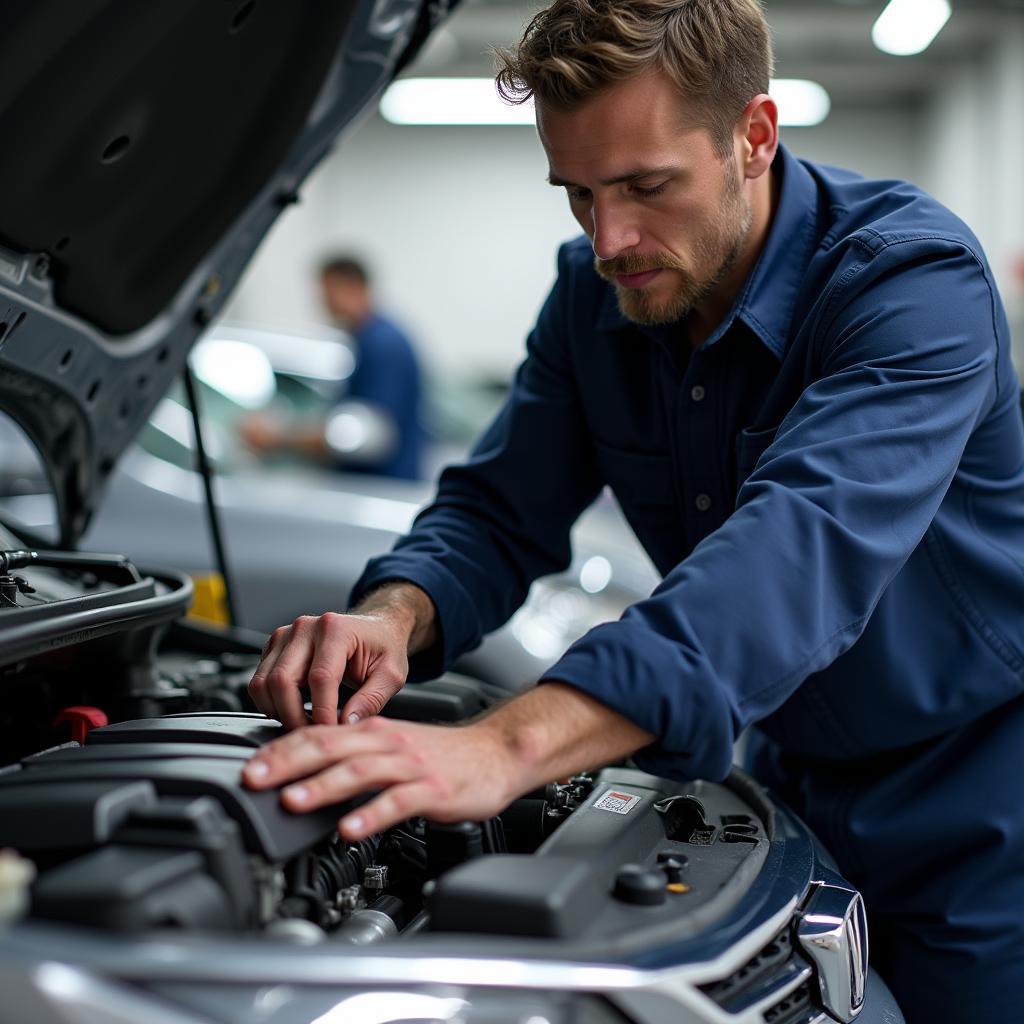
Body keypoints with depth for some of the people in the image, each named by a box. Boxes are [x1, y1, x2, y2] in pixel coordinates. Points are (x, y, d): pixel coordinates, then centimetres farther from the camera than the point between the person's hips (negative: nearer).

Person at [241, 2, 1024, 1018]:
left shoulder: (915, 276, -28)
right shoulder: (596, 289, -6)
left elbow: (808, 542, -44)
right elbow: (499, 510, -3)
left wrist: (510, 745, -57)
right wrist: (397, 615, -28)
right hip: (795, 784, 5)